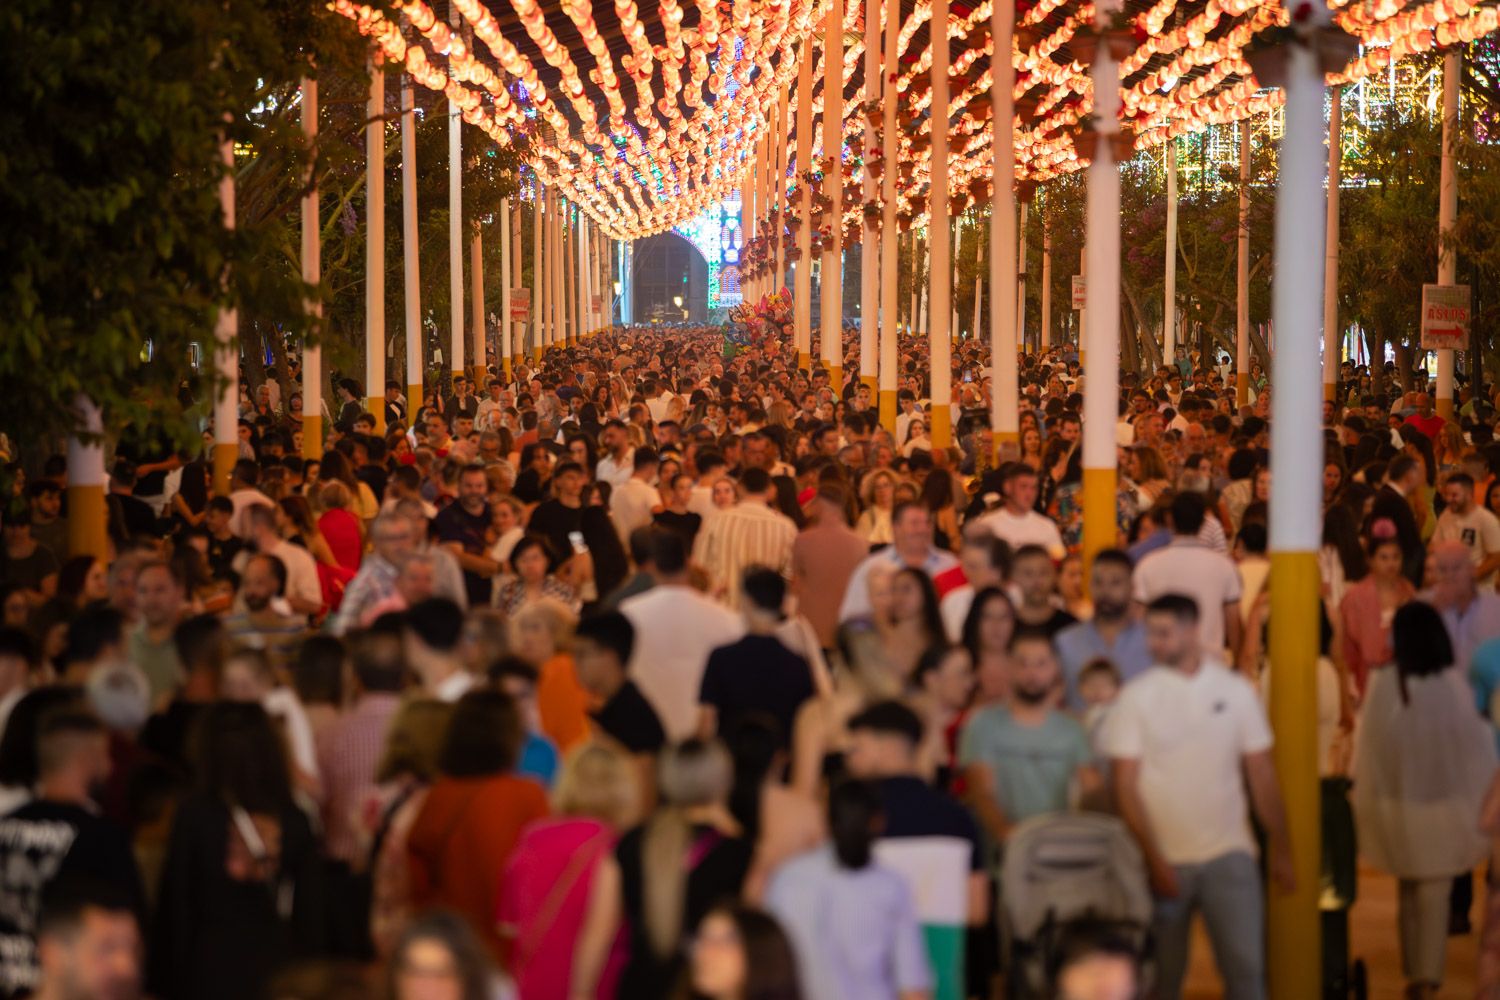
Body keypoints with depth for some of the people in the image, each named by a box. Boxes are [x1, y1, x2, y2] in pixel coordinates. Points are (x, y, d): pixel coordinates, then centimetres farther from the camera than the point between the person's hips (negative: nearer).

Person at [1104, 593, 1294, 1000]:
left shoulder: (1236, 690, 3)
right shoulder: (1135, 697, -2)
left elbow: (1262, 775, 7)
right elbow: (1125, 787, -5)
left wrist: (1280, 851, 6)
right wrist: (1152, 860, -12)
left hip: (1229, 855, 1)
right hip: (1165, 860, -1)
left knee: (1246, 965, -7)